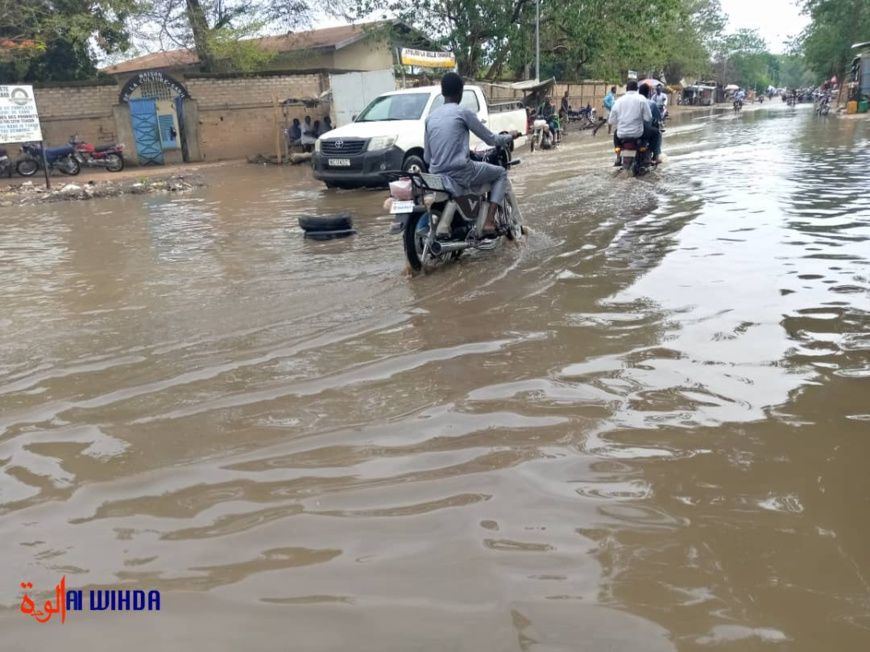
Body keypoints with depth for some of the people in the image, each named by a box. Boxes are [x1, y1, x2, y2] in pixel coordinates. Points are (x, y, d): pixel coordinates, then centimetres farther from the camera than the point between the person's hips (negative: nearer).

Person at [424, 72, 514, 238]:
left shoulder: (430, 117, 12)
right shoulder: (463, 112, -4)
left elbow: (426, 157, 14)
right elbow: (490, 139, 3)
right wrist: (508, 137, 23)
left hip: (436, 175, 6)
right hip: (461, 173, -5)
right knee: (501, 173, 18)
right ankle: (489, 222, 1)